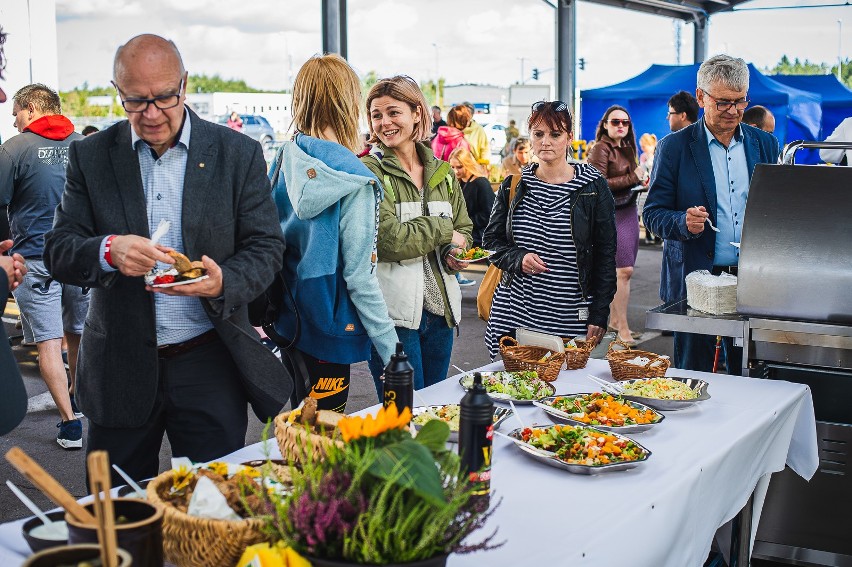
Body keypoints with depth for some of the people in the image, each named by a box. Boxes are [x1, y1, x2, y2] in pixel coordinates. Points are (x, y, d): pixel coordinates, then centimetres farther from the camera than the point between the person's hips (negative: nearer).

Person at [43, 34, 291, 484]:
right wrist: (109, 251, -24)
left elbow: (267, 247, -1)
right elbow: (58, 251, -2)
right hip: (119, 367, 1)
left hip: (209, 366, -1)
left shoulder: (238, 153, -1)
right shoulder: (90, 156, 2)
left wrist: (224, 282, -22)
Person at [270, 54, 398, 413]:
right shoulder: (353, 181, -19)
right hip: (327, 329, -7)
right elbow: (359, 275, -18)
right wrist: (392, 349, -11)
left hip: (286, 318, 7)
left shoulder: (283, 160, -1)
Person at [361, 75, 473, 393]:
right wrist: (441, 230, -8)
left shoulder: (442, 172, 11)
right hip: (394, 311, -6)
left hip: (440, 308, 6)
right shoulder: (370, 171, -8)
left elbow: (464, 230, 17)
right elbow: (387, 238, -19)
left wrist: (455, 253, -5)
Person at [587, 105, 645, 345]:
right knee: (624, 270, -12)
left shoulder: (627, 148, 16)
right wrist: (632, 178, -17)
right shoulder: (601, 149, -9)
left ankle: (615, 320, 20)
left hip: (629, 211, 8)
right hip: (612, 213, -8)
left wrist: (639, 180, 4)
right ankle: (622, 327, -7)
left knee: (620, 271, 11)